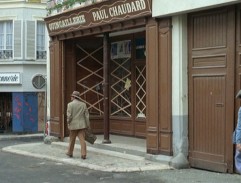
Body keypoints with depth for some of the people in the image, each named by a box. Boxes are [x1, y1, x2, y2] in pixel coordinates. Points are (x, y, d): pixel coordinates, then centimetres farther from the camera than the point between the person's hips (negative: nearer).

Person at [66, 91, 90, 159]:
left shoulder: (70, 104, -7)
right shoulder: (83, 104, 4)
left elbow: (69, 116, -12)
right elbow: (86, 115, 3)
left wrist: (68, 123, 2)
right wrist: (87, 125, 9)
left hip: (73, 125, -2)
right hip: (82, 125, 2)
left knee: (72, 140, 12)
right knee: (82, 140, -1)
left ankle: (70, 153, 27)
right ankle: (83, 154, -8)